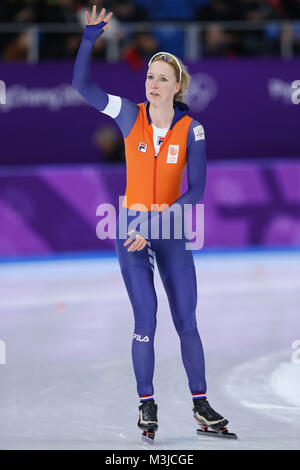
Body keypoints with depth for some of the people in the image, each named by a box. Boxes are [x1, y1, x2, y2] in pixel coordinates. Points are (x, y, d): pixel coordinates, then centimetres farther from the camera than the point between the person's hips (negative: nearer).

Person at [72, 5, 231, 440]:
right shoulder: (130, 115, -4)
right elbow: (82, 84, -6)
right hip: (132, 226, 0)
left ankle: (200, 404, 11)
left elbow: (196, 192, -9)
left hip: (172, 231, 0)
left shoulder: (191, 130, -8)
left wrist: (156, 225, -17)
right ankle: (147, 404, 7)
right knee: (146, 322, -4)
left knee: (187, 322, 1)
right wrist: (89, 38, -18)